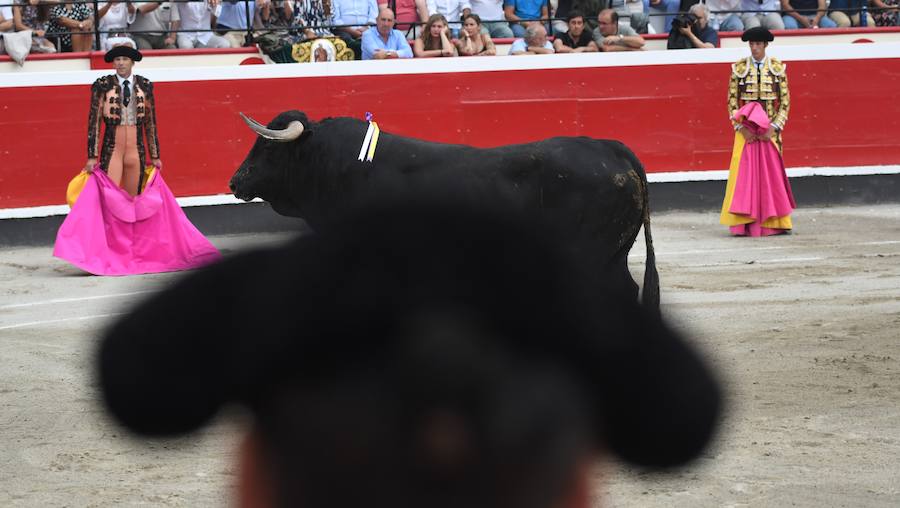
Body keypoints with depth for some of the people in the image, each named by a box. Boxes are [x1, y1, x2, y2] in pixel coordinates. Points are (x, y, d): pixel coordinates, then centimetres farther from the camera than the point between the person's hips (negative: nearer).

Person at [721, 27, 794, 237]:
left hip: (770, 130, 0)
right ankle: (745, 224, -4)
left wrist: (774, 127, -9)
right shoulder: (739, 68, 2)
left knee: (772, 172, 1)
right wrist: (741, 127, -9)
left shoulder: (778, 68, 3)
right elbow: (732, 101, 2)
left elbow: (785, 101, 2)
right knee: (745, 173, -5)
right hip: (746, 131, 0)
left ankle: (772, 222, 7)